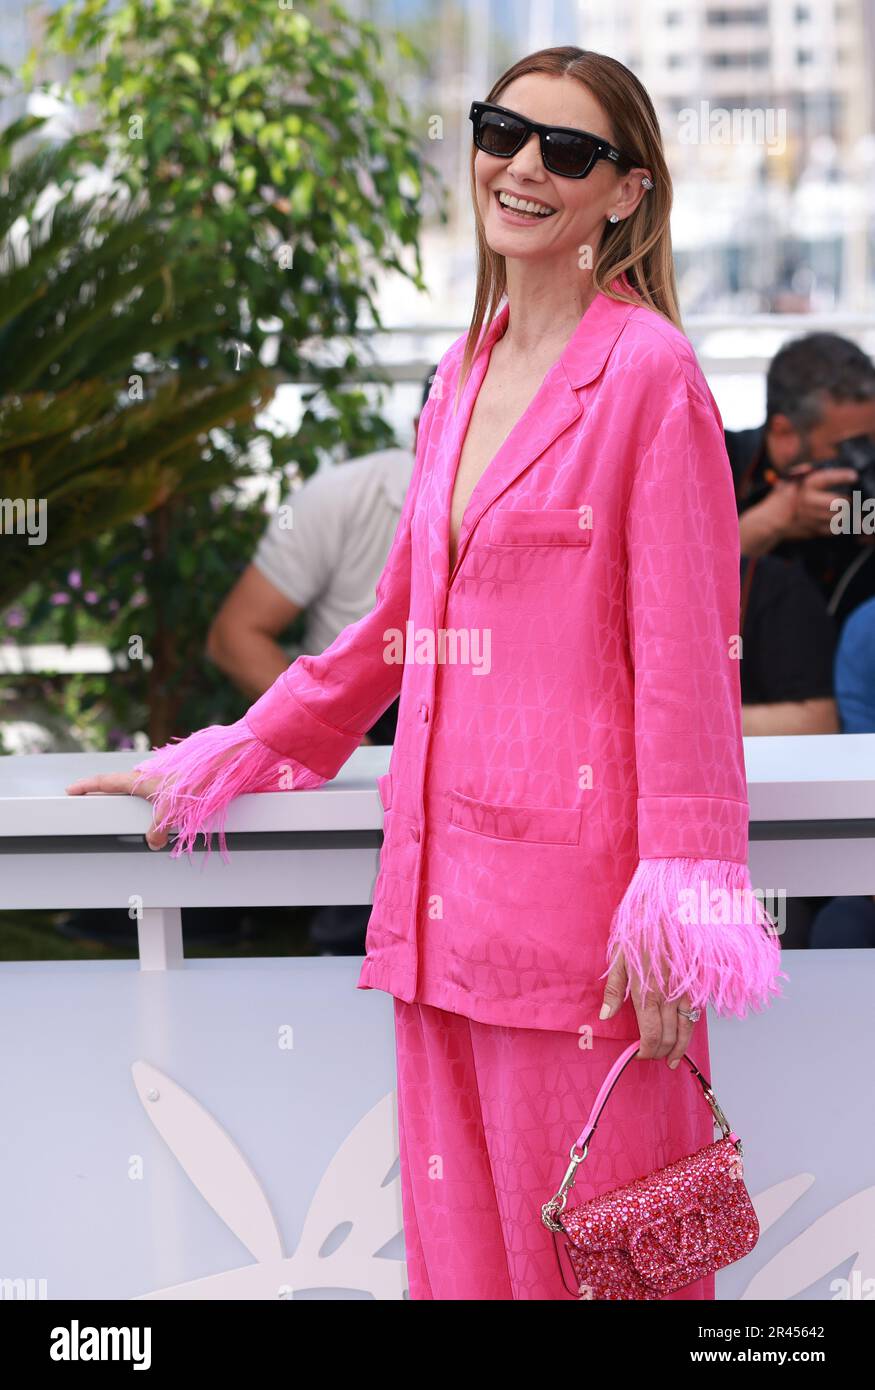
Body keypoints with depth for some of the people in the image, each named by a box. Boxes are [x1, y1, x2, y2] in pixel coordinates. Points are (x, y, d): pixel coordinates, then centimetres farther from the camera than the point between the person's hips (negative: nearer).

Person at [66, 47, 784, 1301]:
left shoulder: (647, 371, -5)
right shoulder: (466, 373, 17)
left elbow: (685, 656, -9)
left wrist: (675, 903, -14)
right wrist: (225, 764, 27)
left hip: (575, 875, -7)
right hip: (446, 880, 7)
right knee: (460, 1237, 8)